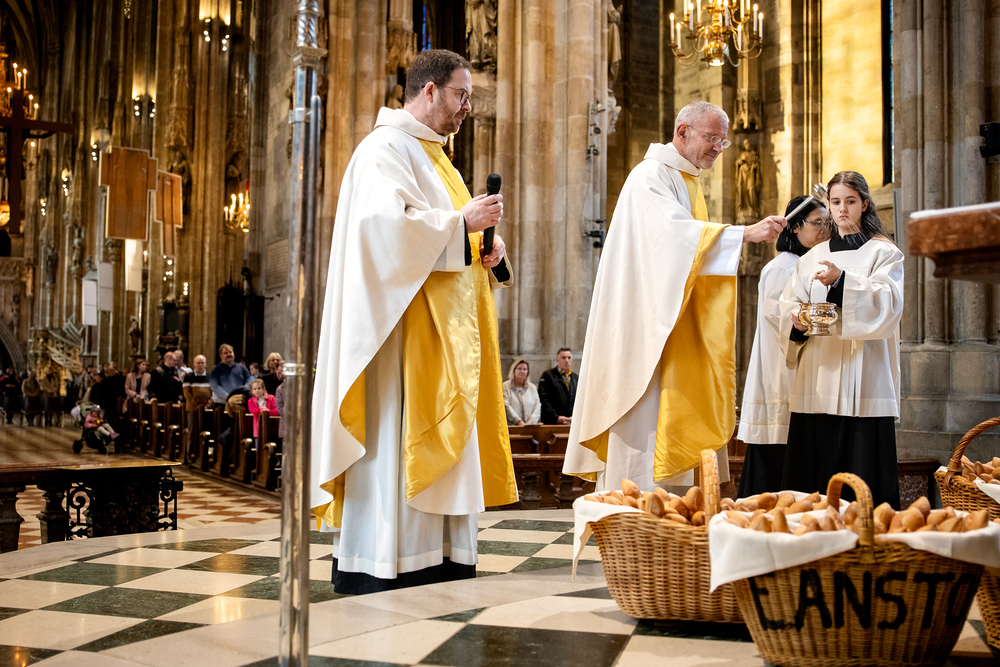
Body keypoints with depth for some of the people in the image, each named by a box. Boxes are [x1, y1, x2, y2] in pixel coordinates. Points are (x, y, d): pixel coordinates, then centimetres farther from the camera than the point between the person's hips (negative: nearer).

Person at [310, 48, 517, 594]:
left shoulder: (431, 155, 23)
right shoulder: (386, 149, -7)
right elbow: (384, 222, -23)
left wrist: (486, 248, 7)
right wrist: (461, 222, -17)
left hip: (443, 329, 10)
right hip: (403, 323, -10)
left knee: (441, 438, 9)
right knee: (394, 436, -9)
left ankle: (436, 559, 15)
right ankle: (371, 565, -2)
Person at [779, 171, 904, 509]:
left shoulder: (884, 252, 7)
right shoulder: (813, 257, 19)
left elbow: (887, 302, -10)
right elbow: (788, 302, 15)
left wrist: (842, 280, -24)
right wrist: (796, 318, -9)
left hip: (862, 379, -3)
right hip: (817, 381, 4)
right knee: (812, 474, 0)